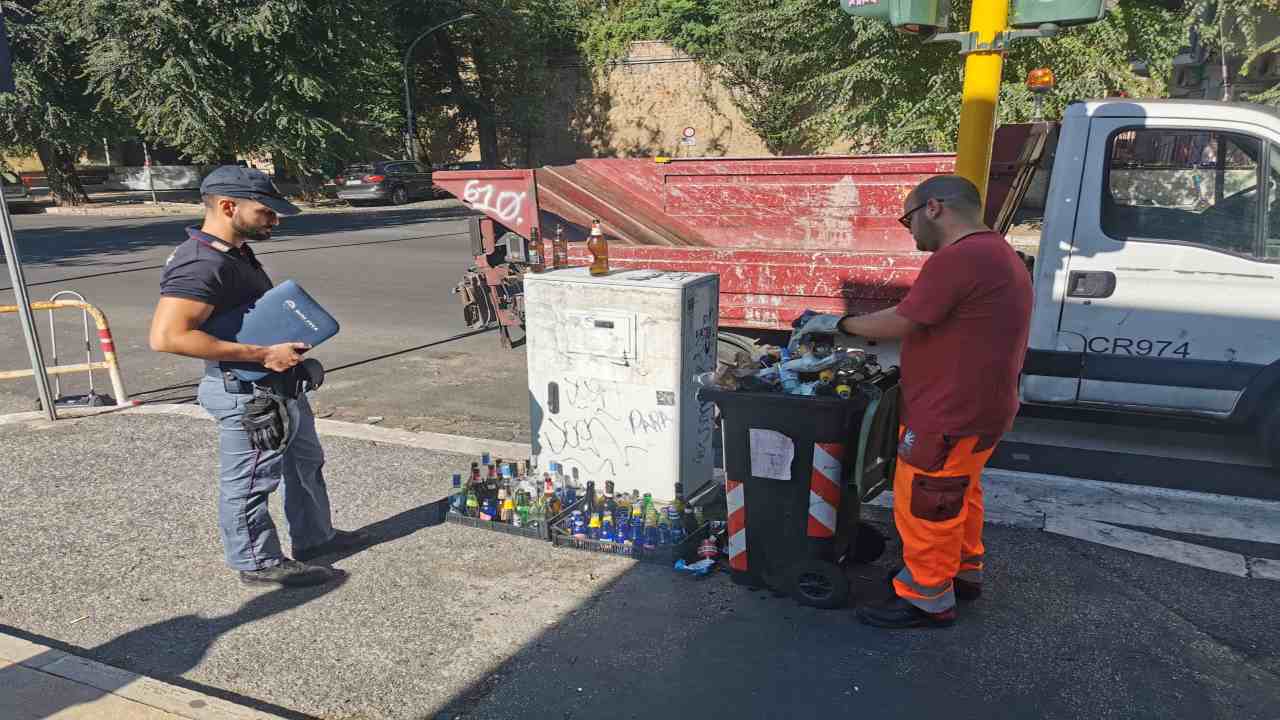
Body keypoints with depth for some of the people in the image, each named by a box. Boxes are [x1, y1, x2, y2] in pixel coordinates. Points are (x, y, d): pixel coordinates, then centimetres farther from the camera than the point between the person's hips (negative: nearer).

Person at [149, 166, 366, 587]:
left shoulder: (237, 252, 9)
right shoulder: (201, 265, -23)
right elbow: (166, 337, -32)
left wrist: (290, 340, 11)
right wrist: (261, 355, -30)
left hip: (279, 386, 11)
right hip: (248, 393, -11)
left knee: (306, 462, 23)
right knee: (249, 481, 5)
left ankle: (314, 536, 40)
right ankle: (259, 562, 21)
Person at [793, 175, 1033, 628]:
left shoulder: (958, 258, -23)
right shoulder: (999, 255, 12)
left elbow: (900, 323, -20)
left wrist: (840, 324, -7)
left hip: (948, 416, -10)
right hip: (980, 406, 11)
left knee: (923, 507, 2)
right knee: (958, 495, 24)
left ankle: (927, 600, 15)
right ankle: (963, 572, 39)